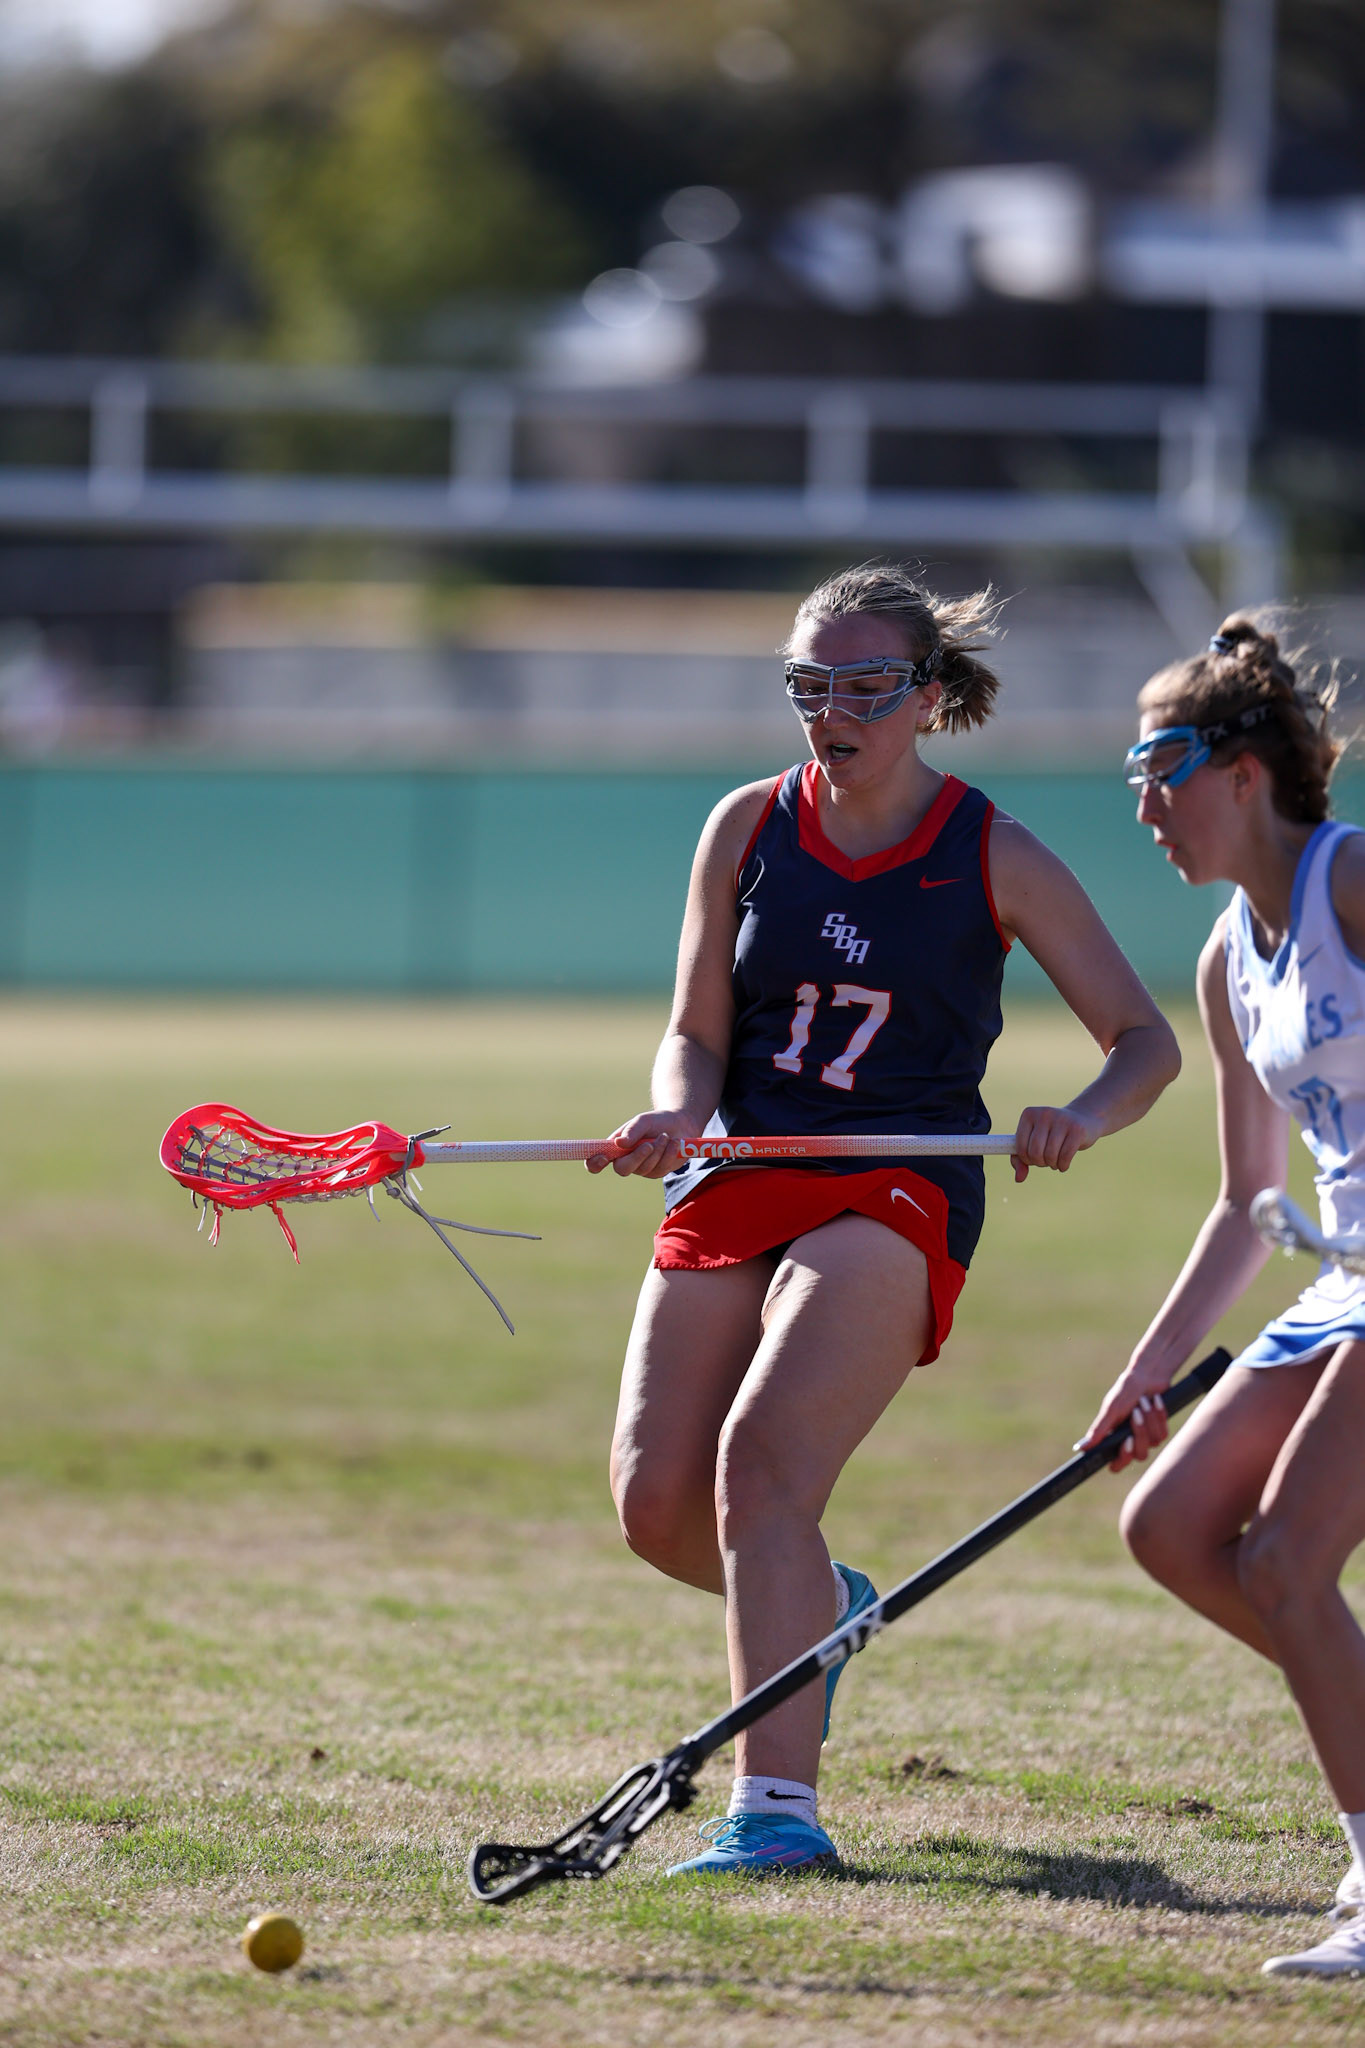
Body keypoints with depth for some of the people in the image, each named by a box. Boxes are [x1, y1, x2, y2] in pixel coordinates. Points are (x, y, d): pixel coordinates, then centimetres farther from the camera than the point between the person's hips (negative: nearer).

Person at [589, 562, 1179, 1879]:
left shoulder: (995, 860, -2)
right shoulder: (750, 828, 6)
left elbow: (1146, 1042, 3)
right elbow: (697, 1034, 9)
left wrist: (1084, 1119, -19)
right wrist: (677, 1117, -14)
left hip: (896, 1192, -4)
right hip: (736, 1182, 4)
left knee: (762, 1460, -25)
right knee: (656, 1501, -3)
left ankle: (777, 1803, -27)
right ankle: (825, 1608, 31)